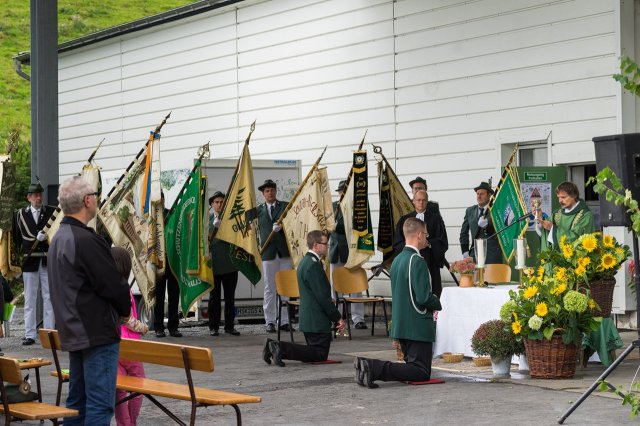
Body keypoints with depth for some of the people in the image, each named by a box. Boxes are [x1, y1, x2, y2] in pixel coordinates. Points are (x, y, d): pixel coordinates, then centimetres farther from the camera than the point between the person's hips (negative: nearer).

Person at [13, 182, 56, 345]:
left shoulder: (52, 212, 4)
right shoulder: (20, 214, 6)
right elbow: (18, 238, 6)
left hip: (48, 261, 0)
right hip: (29, 261, 0)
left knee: (49, 298, 3)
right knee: (29, 300, 4)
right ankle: (30, 334, 8)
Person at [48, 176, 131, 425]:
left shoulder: (58, 239, 13)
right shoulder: (86, 240, -19)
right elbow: (114, 285, -17)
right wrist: (126, 309, 4)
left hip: (73, 333, 10)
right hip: (98, 334, -10)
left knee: (78, 401, 14)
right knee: (100, 404, -8)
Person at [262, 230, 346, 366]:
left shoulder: (305, 262, 16)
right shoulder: (313, 265, -17)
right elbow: (322, 296, -19)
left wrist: (335, 317, 20)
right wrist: (338, 317, -10)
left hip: (308, 318, 10)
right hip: (317, 320, -10)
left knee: (314, 352, 14)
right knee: (320, 355, -6)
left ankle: (275, 347, 6)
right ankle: (283, 349, -16)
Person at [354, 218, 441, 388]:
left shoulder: (397, 260, 13)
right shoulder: (417, 261, -16)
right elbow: (424, 298, -22)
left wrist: (432, 302, 16)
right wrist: (437, 304, 0)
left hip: (401, 325, 9)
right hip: (418, 326, -9)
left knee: (412, 366, 16)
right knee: (422, 372, -7)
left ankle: (369, 366, -2)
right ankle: (376, 369, -23)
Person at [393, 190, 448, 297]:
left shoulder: (435, 219, 11)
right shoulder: (404, 220, 15)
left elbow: (443, 243, 3)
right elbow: (397, 244, 8)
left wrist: (429, 243, -14)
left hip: (430, 263, -1)